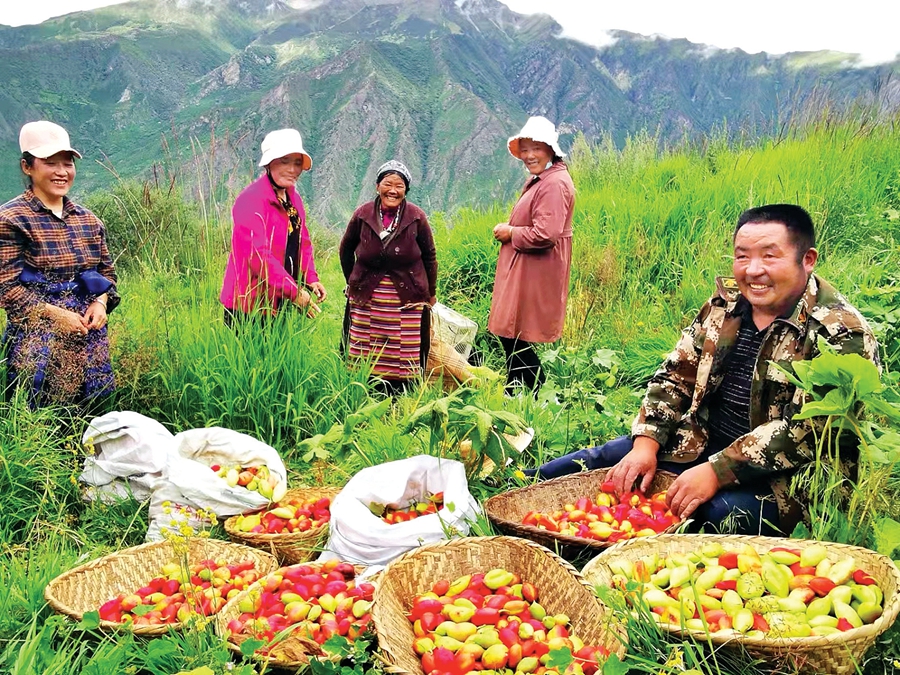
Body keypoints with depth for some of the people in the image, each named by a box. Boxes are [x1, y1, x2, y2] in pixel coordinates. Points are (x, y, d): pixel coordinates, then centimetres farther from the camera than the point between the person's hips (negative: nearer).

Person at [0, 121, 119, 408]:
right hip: (39, 342, -5)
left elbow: (107, 272, 16)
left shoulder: (88, 219, 11)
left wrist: (101, 303, -4)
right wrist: (55, 313, -18)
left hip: (90, 338, 6)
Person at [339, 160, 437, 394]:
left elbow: (430, 256, 6)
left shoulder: (416, 217, -3)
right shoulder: (363, 214, -1)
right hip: (366, 299, 1)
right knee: (366, 360, 3)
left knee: (404, 357, 2)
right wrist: (353, 283, 15)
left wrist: (431, 294, 10)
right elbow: (346, 249, 14)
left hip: (407, 300, -1)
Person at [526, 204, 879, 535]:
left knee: (720, 512, -35)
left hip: (781, 478, -6)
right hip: (701, 444, 6)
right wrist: (646, 444, -8)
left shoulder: (841, 332, -17)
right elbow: (675, 375, 6)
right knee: (598, 461, 1)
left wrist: (716, 471, -27)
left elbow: (804, 432, -23)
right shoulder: (725, 305, 2)